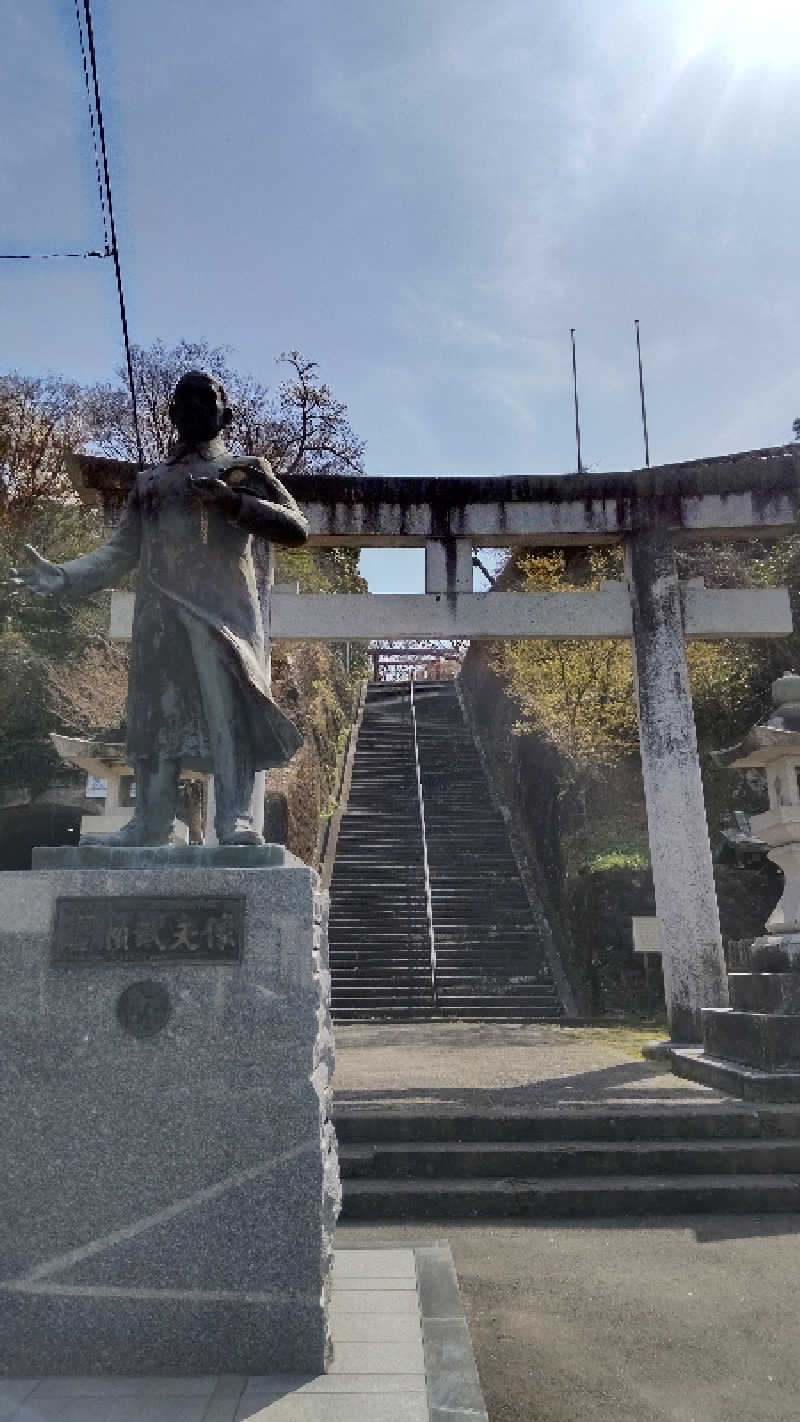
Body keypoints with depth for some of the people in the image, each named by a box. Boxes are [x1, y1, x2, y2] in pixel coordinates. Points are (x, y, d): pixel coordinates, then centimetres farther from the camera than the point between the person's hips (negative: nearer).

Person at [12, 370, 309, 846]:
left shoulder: (244, 469, 14)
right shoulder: (149, 481, 26)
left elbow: (298, 528, 2)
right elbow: (120, 551, 19)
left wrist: (235, 502, -12)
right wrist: (63, 577, 4)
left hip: (221, 606, -4)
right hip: (159, 609, 4)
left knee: (229, 708, -15)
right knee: (156, 710, -2)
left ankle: (236, 820, -18)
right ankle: (151, 820, 0)